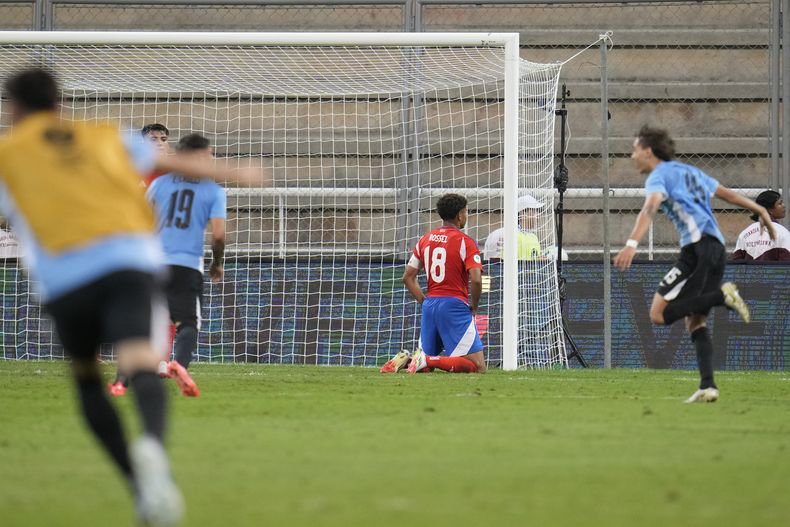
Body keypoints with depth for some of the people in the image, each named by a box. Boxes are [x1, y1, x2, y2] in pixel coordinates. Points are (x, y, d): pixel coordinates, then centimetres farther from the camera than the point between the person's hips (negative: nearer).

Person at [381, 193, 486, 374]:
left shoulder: (425, 240, 12)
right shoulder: (465, 242, -6)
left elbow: (408, 278, 13)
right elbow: (476, 279, -17)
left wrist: (425, 302, 17)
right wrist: (473, 306, 0)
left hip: (430, 305, 6)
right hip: (454, 305, -6)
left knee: (426, 366, 20)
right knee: (478, 367, -8)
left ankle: (405, 359, -12)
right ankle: (428, 360, -24)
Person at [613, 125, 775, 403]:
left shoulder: (659, 176, -1)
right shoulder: (688, 171, 25)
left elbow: (650, 208, -20)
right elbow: (727, 193, 33)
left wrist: (632, 244, -34)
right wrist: (760, 210, 47)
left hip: (697, 247, -9)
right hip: (717, 247, 9)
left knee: (659, 313, -12)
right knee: (694, 320, 11)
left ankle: (722, 295, -20)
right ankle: (707, 386, -2)